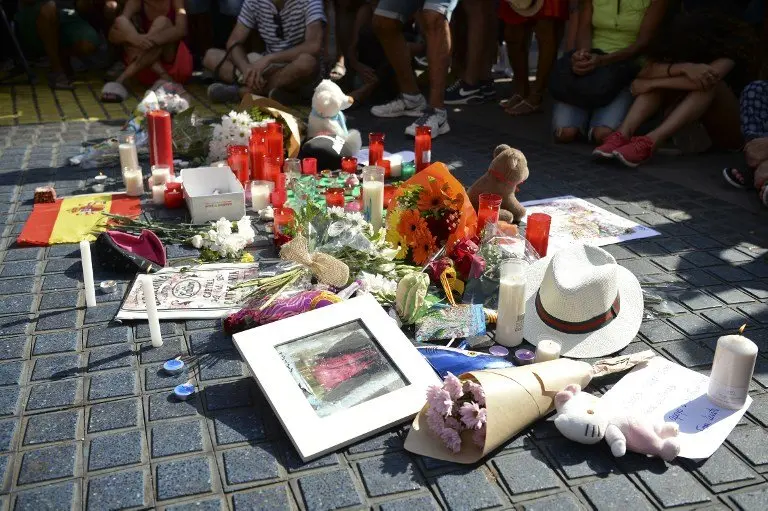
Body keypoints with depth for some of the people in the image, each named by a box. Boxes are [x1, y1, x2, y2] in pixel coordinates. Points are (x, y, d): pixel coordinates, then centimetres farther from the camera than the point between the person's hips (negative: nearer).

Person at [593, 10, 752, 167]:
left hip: (727, 131, -4)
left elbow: (705, 82, -38)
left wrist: (652, 84, -31)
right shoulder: (677, 48, -7)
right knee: (666, 77, -18)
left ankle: (650, 142, -46)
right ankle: (622, 135, -37)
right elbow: (646, 74, -25)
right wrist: (683, 68, -42)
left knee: (708, 82, -31)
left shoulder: (727, 51, -19)